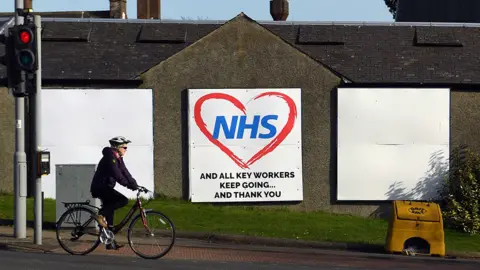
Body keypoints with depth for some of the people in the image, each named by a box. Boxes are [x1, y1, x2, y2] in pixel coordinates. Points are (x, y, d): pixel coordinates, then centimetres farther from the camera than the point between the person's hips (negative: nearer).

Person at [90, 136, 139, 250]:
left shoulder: (118, 159, 15)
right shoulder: (110, 157, -16)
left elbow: (125, 173, 12)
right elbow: (116, 174, -26)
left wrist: (135, 185, 2)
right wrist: (128, 184, -29)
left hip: (106, 188, 10)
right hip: (100, 188, -10)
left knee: (110, 214, 11)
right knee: (123, 200, -22)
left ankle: (110, 243, 15)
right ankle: (101, 214, -14)